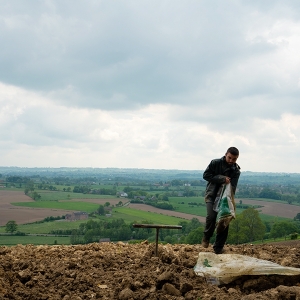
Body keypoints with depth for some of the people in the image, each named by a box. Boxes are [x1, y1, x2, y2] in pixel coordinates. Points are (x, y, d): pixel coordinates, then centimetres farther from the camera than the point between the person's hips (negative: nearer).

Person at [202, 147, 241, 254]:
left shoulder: (236, 171, -1)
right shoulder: (215, 163, -5)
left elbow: (232, 187, -10)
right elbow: (206, 175, -8)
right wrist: (221, 178, -17)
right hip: (212, 195, -2)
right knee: (211, 216, -24)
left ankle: (218, 248, 6)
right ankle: (206, 237, 3)